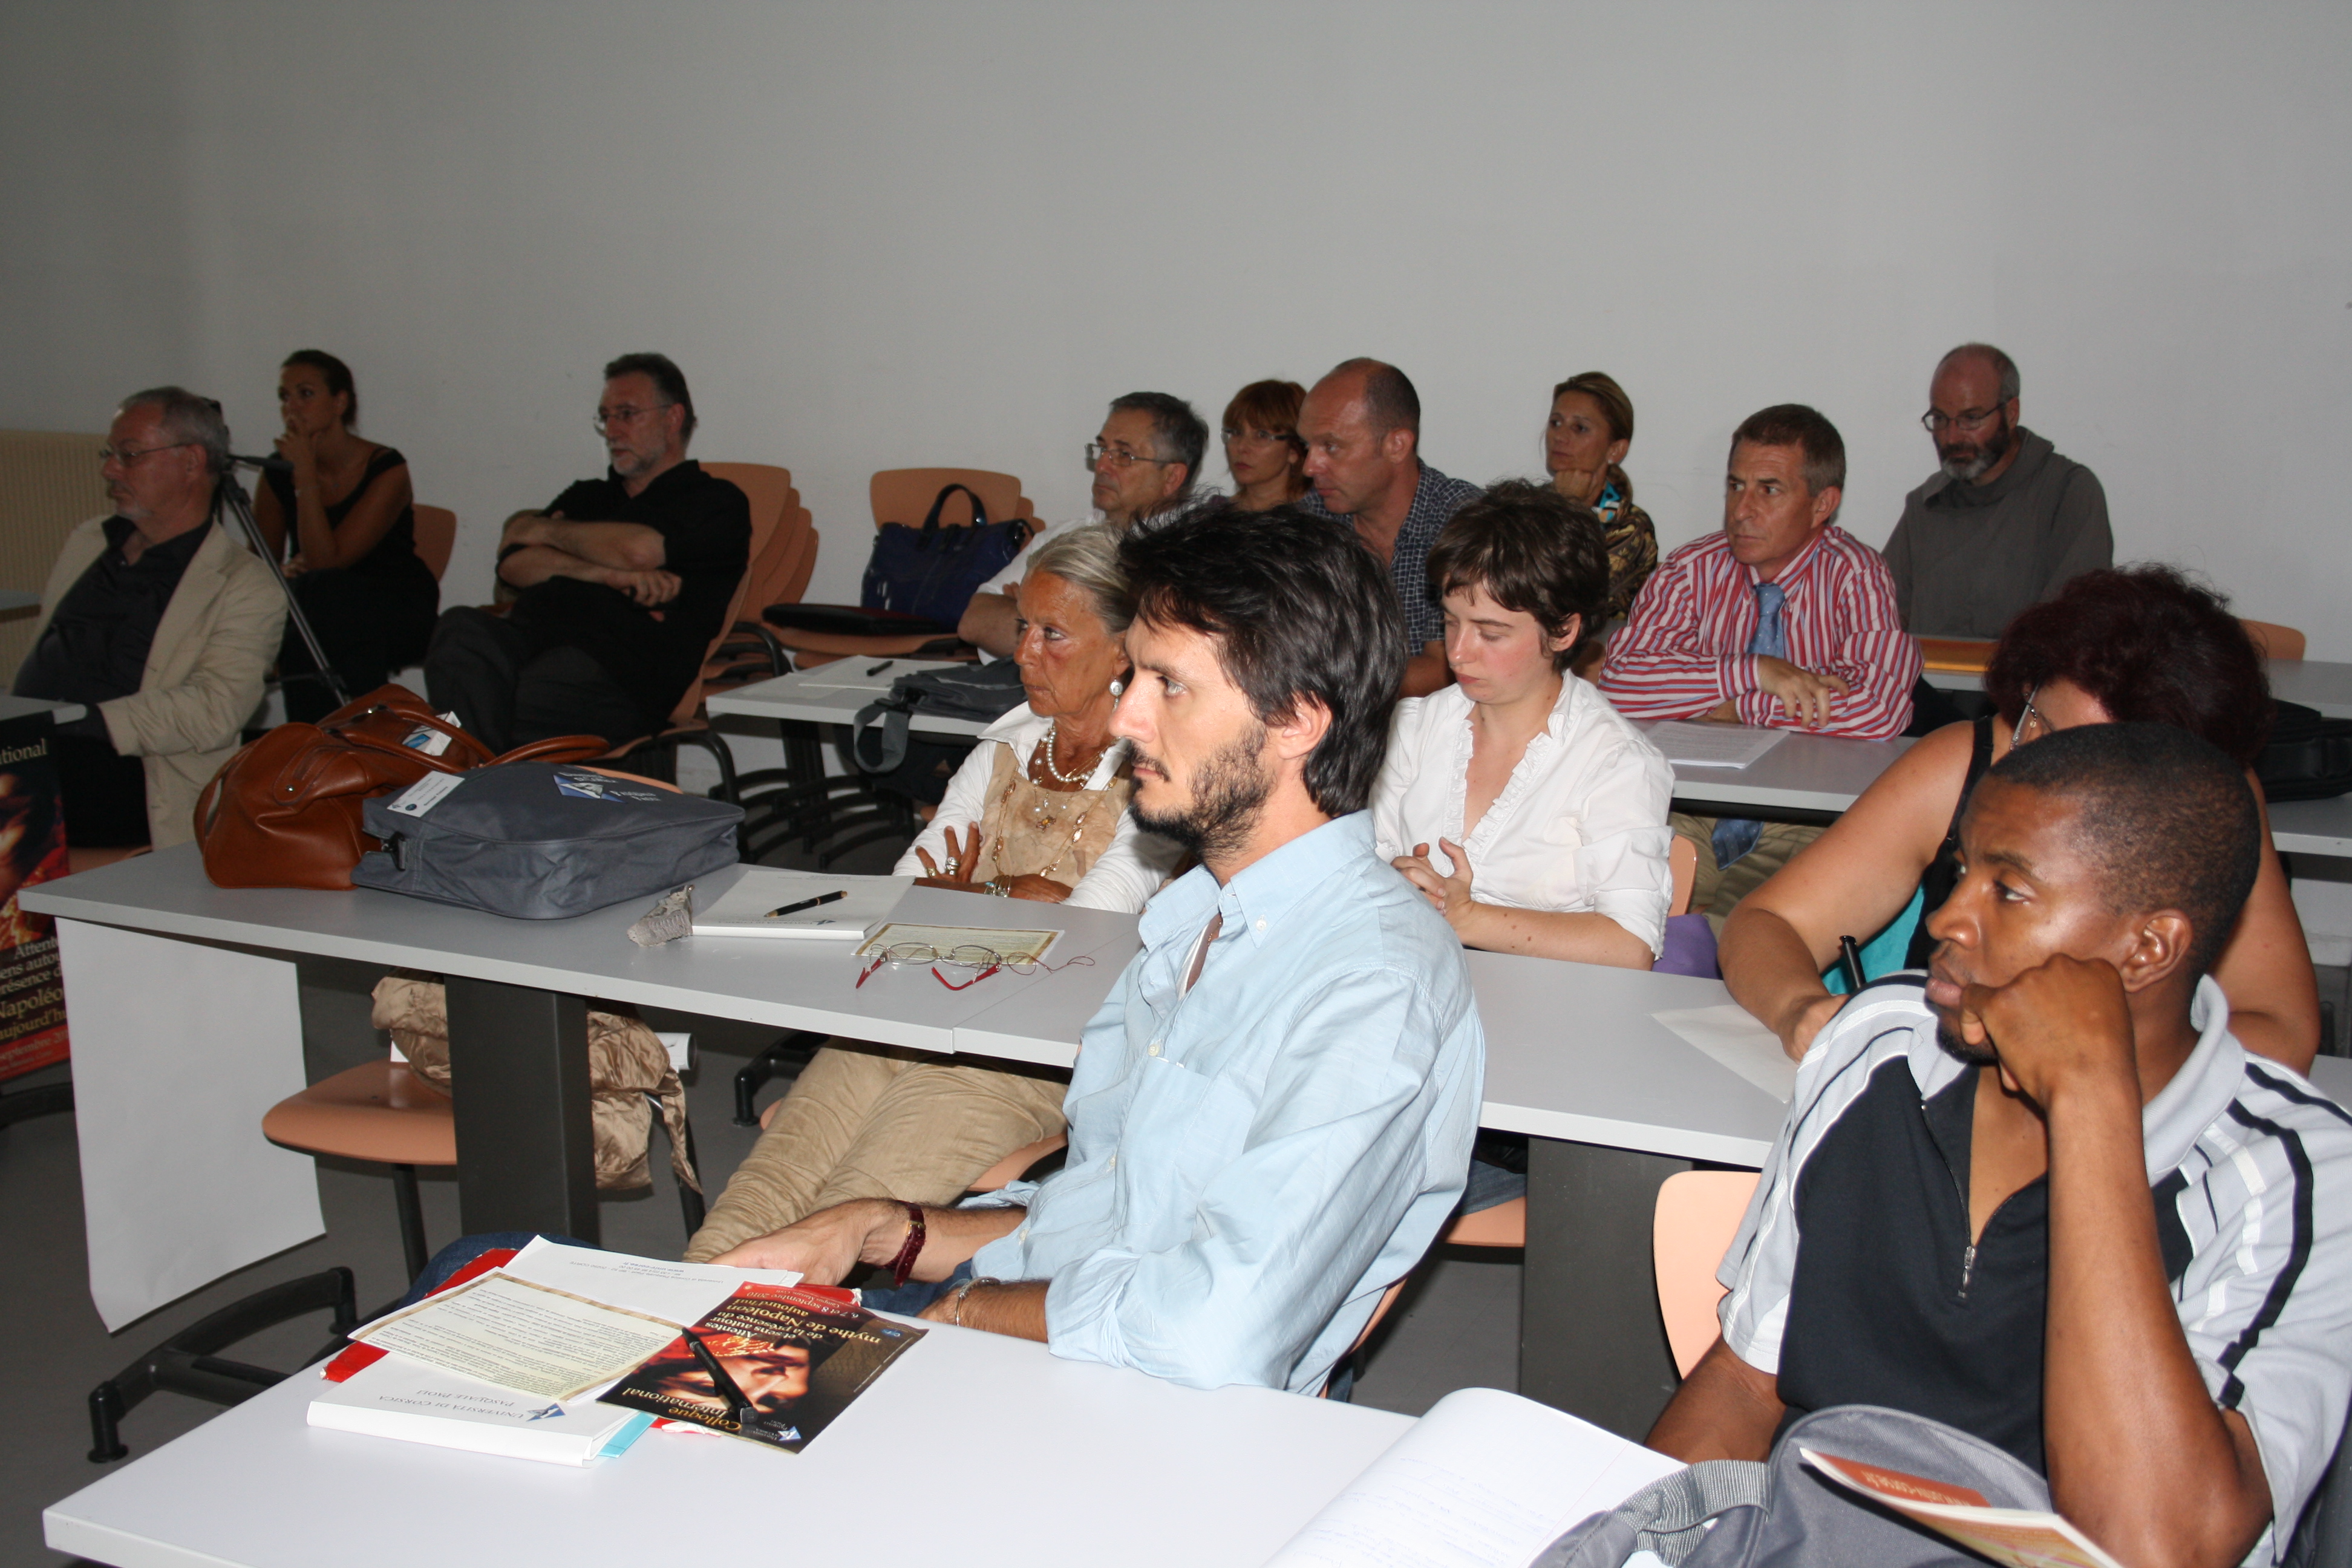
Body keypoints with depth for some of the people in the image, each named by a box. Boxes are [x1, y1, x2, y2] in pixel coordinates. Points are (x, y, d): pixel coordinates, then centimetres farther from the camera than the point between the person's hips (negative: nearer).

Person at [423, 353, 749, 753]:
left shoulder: (716, 502, 14)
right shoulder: (587, 496, 34)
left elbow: (640, 550, -7)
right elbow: (513, 565, 16)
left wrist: (547, 531, 11)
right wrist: (608, 574, -2)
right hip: (527, 635, 5)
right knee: (460, 628, -31)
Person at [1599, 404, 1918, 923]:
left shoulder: (1855, 576, -4)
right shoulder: (1692, 570, 4)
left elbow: (1879, 711, -21)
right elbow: (1617, 681, -11)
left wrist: (1740, 707, -13)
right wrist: (1753, 673, -18)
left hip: (1805, 823, -2)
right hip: (1692, 814, 3)